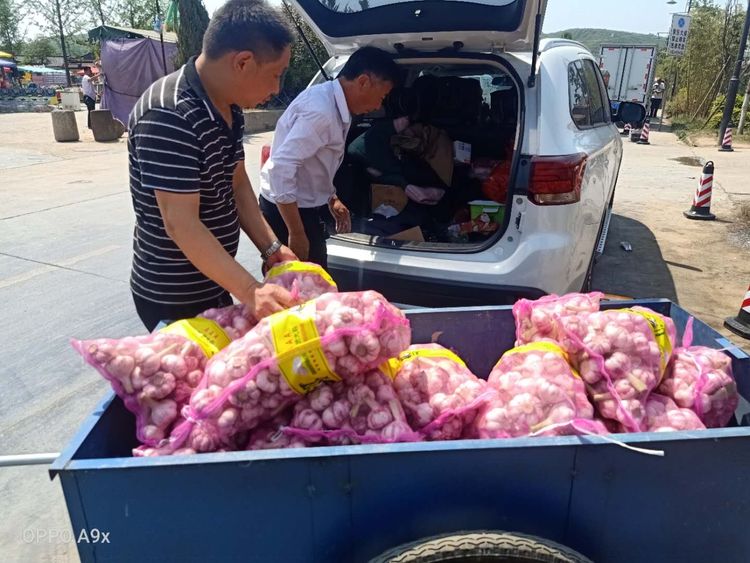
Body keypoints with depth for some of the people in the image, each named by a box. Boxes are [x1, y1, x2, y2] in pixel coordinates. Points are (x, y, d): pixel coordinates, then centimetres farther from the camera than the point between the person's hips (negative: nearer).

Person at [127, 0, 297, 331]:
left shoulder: (230, 108, 2)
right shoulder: (167, 116, -26)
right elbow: (182, 224, -30)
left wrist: (271, 248, -2)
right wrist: (249, 291, -35)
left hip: (214, 285, 9)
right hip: (173, 298, -9)